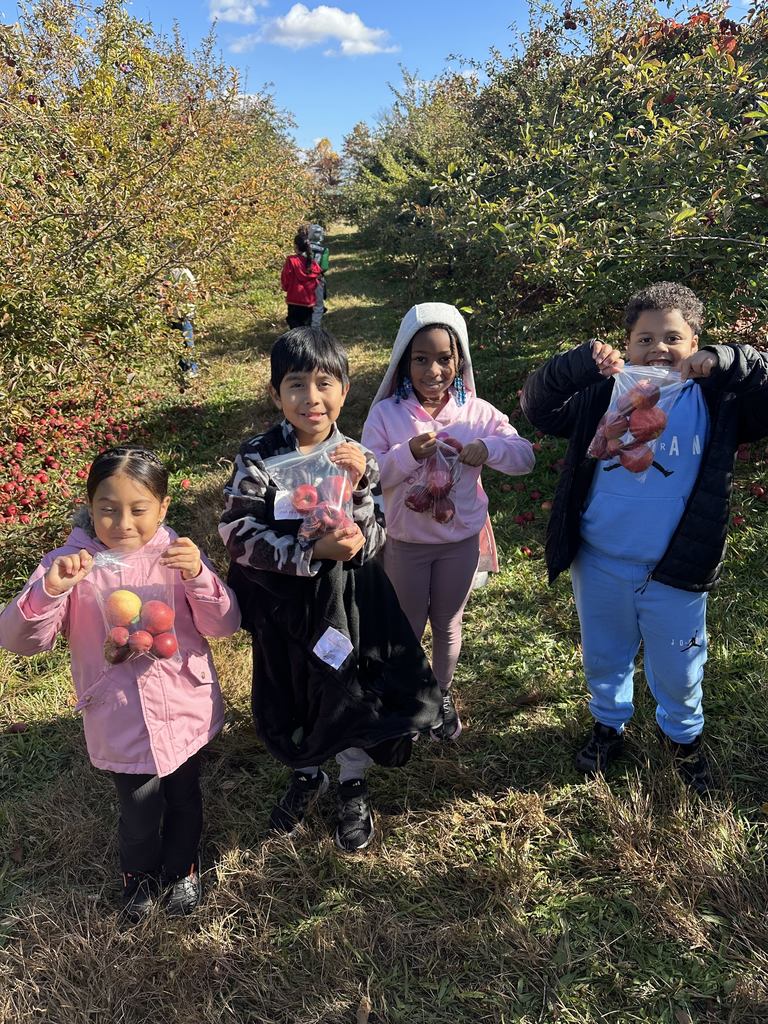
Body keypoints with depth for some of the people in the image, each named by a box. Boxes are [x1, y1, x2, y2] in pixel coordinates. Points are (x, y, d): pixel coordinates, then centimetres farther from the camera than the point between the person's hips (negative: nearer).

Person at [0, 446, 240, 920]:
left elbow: (225, 625, -14)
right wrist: (50, 590, -35)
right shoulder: (71, 563, -13)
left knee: (184, 797, 23)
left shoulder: (177, 554, -12)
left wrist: (199, 576, -33)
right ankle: (140, 875, 51)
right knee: (139, 810, 17)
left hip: (186, 712, 1)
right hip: (122, 723, -1)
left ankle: (182, 868, 53)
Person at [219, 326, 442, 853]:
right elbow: (239, 534, -21)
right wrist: (313, 551, -29)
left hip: (346, 596, 1)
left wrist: (358, 487, -28)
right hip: (282, 599, 0)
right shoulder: (259, 457, -14)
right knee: (292, 691, 17)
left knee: (351, 686, 13)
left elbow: (372, 541, -12)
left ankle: (353, 787, 41)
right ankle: (306, 774, 48)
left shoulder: (356, 456, -8)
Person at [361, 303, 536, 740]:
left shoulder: (477, 411, -9)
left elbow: (525, 456, -9)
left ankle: (443, 694, 46)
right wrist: (407, 454, -32)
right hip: (405, 542, -1)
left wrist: (488, 448, -29)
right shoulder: (386, 413, -13)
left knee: (448, 624, 21)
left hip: (461, 540, 1)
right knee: (408, 626, 18)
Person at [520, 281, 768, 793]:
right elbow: (539, 404, -11)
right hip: (599, 564, 1)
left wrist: (727, 361, -28)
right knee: (604, 658, 23)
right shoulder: (604, 392, -5)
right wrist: (583, 362, -27)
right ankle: (609, 725, 51)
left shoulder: (717, 399, -7)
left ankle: (683, 735, 50)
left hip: (676, 572, -1)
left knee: (677, 669, 19)